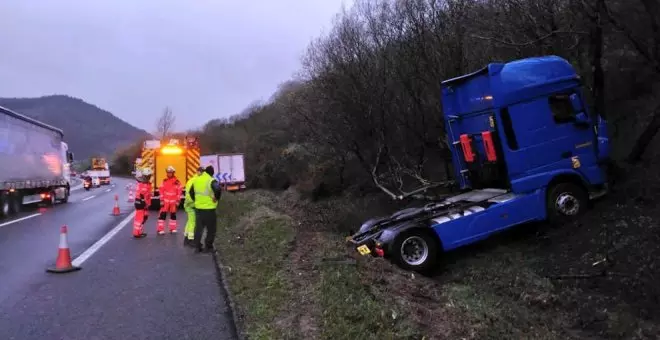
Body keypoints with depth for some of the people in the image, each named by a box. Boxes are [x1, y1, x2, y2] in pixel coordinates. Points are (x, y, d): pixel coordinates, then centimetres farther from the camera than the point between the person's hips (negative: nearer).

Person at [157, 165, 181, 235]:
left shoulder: (177, 182, -3)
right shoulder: (164, 181, 0)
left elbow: (179, 192, -1)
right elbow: (161, 191, 0)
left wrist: (177, 201, -4)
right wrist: (161, 200, -4)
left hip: (173, 201, 0)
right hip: (165, 201, 0)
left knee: (173, 215, 10)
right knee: (163, 215, -4)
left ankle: (172, 229, 20)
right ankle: (160, 229, 0)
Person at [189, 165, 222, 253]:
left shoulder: (197, 180, 7)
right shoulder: (211, 181, -14)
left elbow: (191, 191, 17)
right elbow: (217, 189, -31)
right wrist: (216, 198, -15)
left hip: (198, 208, 6)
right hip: (209, 209, -6)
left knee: (198, 228, 13)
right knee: (211, 229, 6)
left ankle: (197, 247, 15)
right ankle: (208, 247, 8)